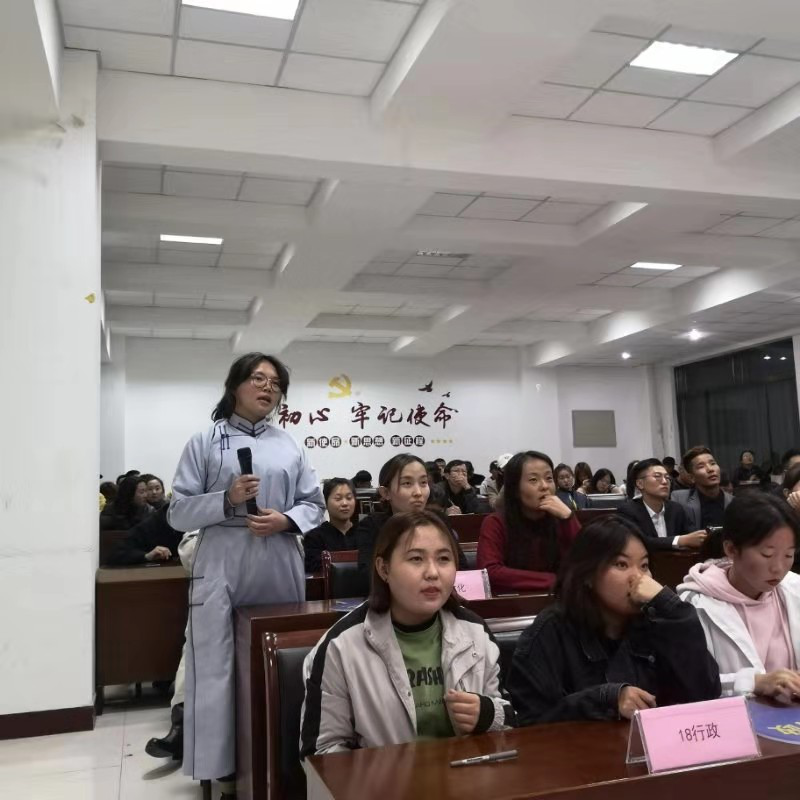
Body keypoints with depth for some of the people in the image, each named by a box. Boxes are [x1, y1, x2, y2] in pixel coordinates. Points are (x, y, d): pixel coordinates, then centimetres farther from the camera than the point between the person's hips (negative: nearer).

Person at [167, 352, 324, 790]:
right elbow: (178, 512, -1)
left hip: (280, 568, 3)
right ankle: (222, 764, 12)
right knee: (218, 667, -2)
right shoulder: (204, 442, 3)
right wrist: (227, 500, -16)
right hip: (222, 568, -3)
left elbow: (314, 504, 9)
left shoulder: (290, 446, 10)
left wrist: (286, 520, -11)